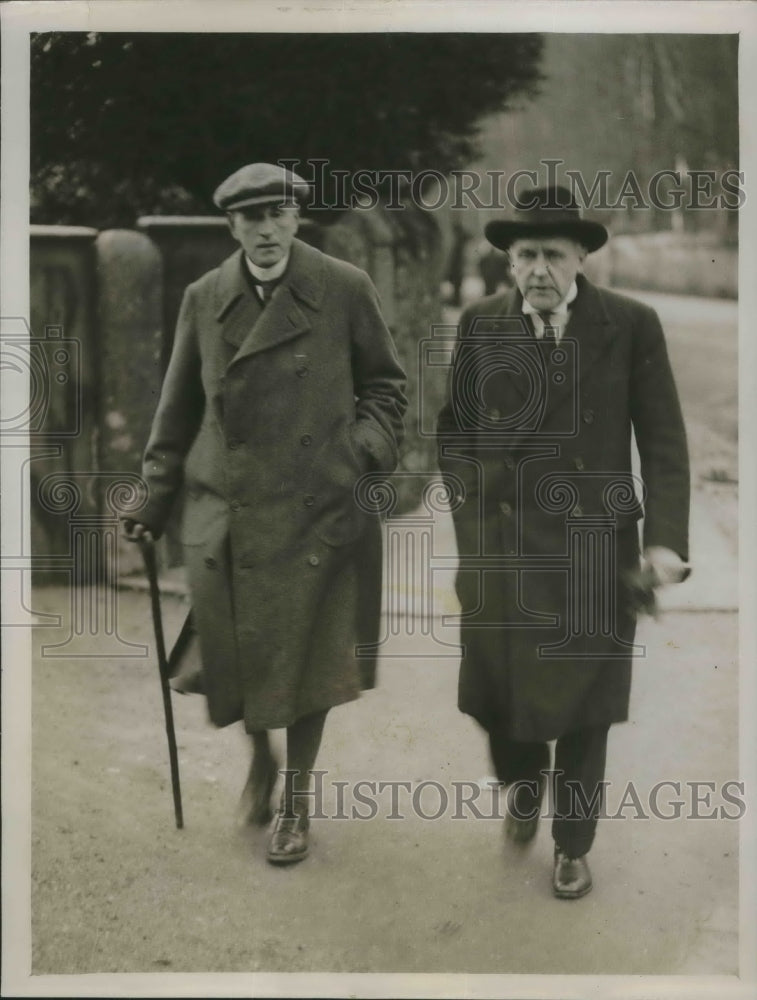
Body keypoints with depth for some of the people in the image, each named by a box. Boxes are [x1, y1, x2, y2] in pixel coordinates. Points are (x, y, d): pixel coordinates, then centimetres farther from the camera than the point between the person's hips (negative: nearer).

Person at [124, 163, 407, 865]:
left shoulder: (345, 291, -3)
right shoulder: (204, 299, 4)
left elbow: (385, 385, 7)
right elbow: (179, 407, 12)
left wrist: (368, 449, -10)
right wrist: (155, 500, 13)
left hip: (315, 515, -2)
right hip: (223, 517, 2)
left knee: (308, 662, 6)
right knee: (235, 657, 8)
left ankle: (295, 798, 27)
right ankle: (260, 758, 39)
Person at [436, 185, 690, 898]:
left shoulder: (632, 326, -5)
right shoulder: (480, 326, 1)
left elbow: (663, 441, -3)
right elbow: (454, 430, 10)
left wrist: (665, 538, -10)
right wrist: (471, 506, -1)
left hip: (592, 551, -2)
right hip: (500, 546, 2)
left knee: (581, 704, 7)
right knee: (499, 693, 8)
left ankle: (572, 846, 28)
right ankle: (522, 784, 42)